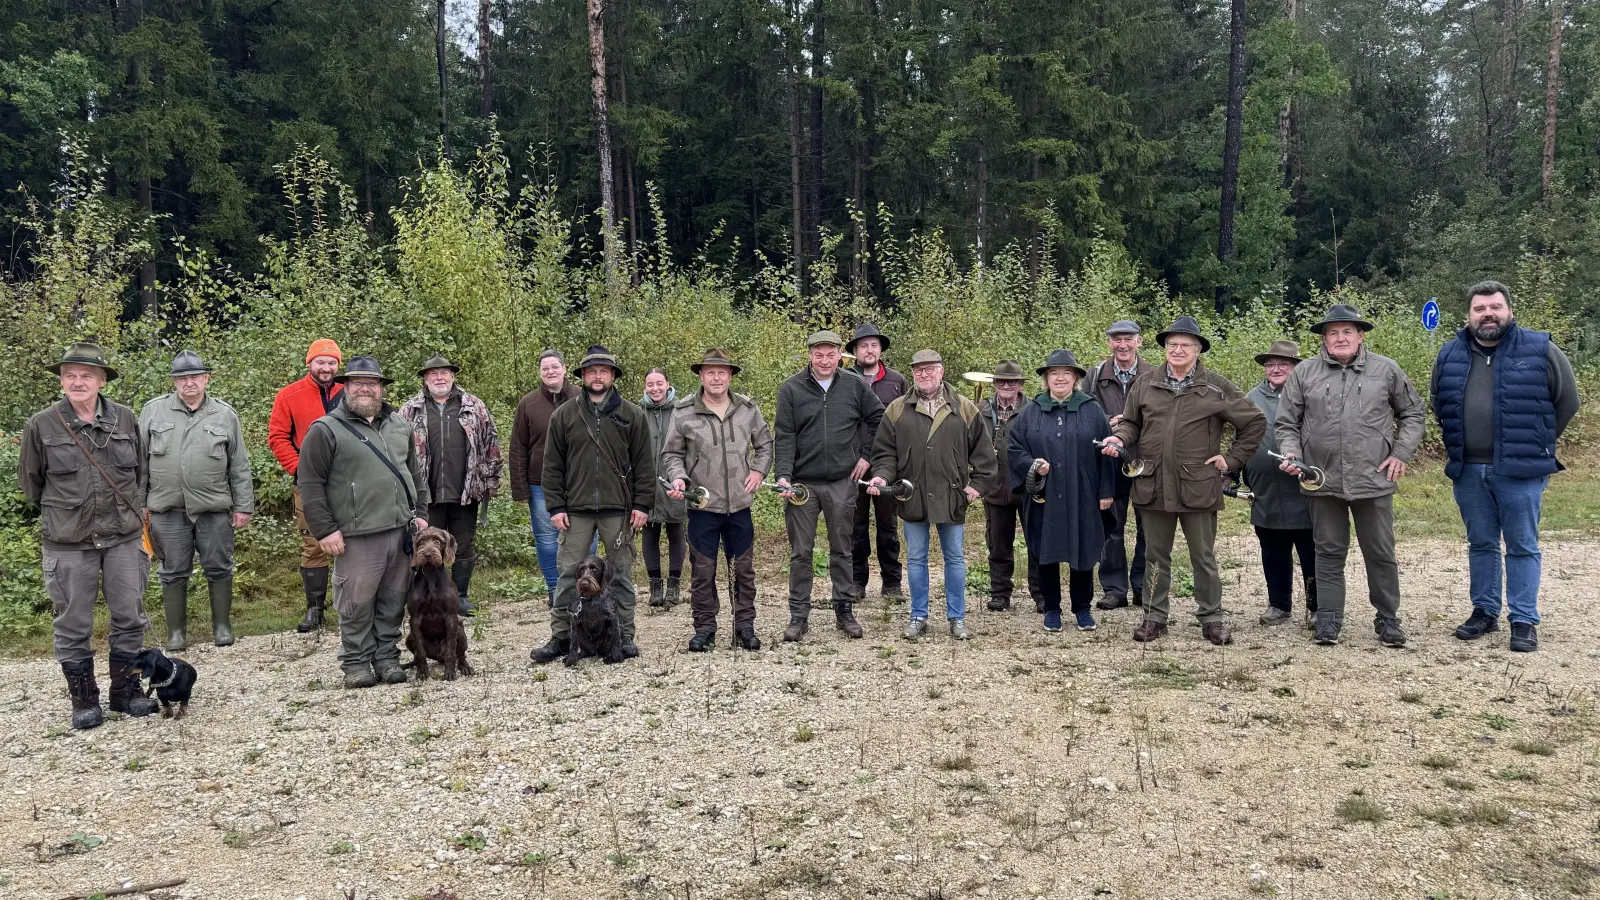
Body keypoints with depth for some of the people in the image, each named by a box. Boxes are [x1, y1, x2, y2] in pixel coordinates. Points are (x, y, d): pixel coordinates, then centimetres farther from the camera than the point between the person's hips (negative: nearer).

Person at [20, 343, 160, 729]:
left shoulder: (124, 418, 1)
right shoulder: (42, 425, -6)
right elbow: (30, 480, 7)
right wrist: (58, 512, 14)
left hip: (123, 537, 2)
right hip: (67, 543, -2)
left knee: (129, 617, 9)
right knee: (73, 624, 6)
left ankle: (126, 690, 24)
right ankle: (84, 699, 20)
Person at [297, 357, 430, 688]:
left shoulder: (399, 424, 14)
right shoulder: (326, 430, -4)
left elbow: (414, 472, 21)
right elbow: (310, 484, -6)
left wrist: (420, 512, 14)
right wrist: (325, 530, -10)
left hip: (401, 530, 5)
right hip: (357, 536, -5)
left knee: (394, 601, 10)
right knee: (357, 604, 1)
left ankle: (387, 657, 21)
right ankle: (356, 662, 14)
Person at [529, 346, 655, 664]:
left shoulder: (632, 415, 5)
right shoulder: (564, 415, 7)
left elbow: (644, 464, 4)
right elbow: (552, 466, 7)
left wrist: (642, 504, -2)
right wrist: (555, 506, 0)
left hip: (619, 509, 0)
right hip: (576, 509, 1)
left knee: (621, 573, 7)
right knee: (568, 573, 2)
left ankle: (625, 636, 15)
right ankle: (561, 636, 11)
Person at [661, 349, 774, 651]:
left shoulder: (748, 409, 4)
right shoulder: (684, 412, -3)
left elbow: (765, 444, 16)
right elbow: (671, 454, 4)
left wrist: (758, 470, 2)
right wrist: (678, 478, -13)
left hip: (740, 504, 2)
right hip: (703, 505, -2)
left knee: (744, 568, 8)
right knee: (703, 570, 4)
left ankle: (745, 625, 20)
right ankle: (704, 627, 16)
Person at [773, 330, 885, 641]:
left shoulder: (855, 386, 1)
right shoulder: (791, 389, -3)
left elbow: (880, 420, 11)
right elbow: (783, 437, -6)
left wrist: (867, 456, 5)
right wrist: (783, 475, -16)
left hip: (842, 483, 1)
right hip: (802, 483, -1)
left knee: (842, 550, 11)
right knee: (800, 552, 5)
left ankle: (845, 611, 21)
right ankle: (799, 615, 14)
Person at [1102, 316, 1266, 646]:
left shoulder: (1217, 387, 0)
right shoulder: (1145, 383, 7)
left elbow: (1255, 422, 7)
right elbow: (1131, 422, 15)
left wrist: (1232, 459, 2)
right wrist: (1120, 439, -7)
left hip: (1198, 486, -2)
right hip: (1153, 485, 2)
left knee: (1204, 557, 6)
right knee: (1156, 556, 11)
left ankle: (1212, 618, 18)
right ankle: (1154, 617, 21)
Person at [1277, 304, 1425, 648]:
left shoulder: (1387, 370, 4)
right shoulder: (1304, 373, 3)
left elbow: (1413, 413, 13)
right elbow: (1287, 423, 8)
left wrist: (1401, 453, 3)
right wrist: (1291, 453, -8)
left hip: (1374, 479, 0)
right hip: (1323, 481, 0)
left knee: (1381, 554, 8)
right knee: (1329, 553, 8)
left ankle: (1387, 619, 21)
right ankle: (1328, 619, 17)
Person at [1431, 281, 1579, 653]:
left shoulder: (1540, 350, -4)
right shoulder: (1449, 356, 6)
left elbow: (1567, 400, 3)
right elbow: (1439, 406, 20)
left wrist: (1538, 443, 5)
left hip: (1520, 470, -3)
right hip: (1468, 471, 4)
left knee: (1522, 547, 2)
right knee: (1480, 544, 13)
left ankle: (1524, 620, 9)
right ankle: (1485, 611, 23)